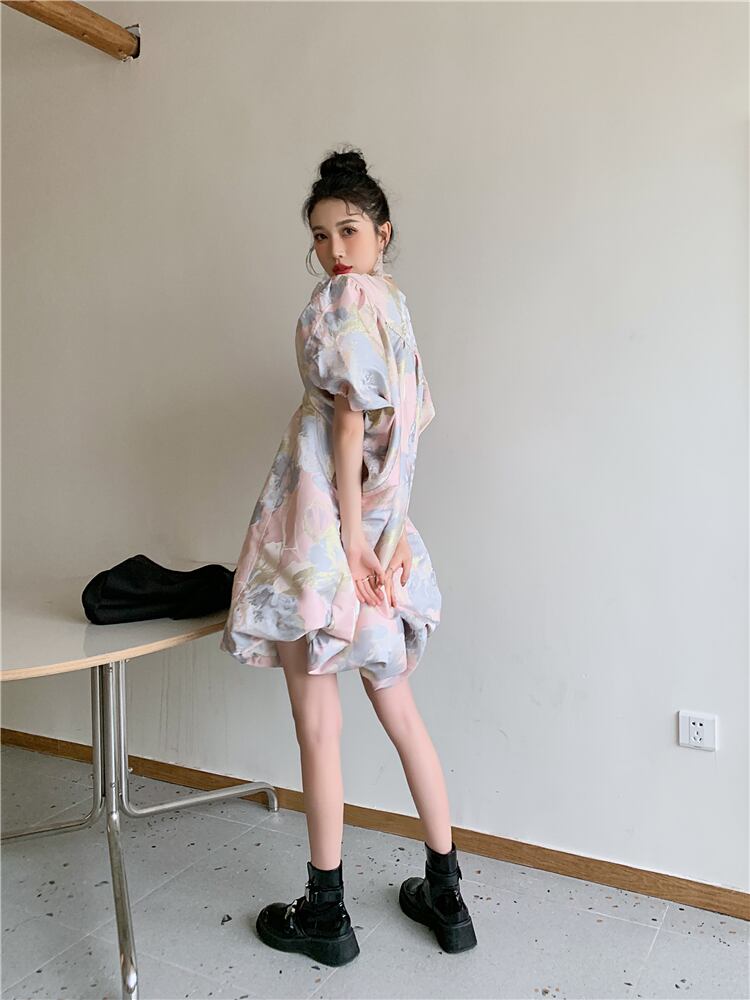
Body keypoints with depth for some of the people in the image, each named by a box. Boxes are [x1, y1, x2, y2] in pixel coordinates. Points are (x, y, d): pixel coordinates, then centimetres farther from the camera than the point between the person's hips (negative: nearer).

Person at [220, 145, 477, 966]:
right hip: (382, 525, 8)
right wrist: (380, 528, 9)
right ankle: (445, 896, 27)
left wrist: (351, 529, -17)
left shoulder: (345, 297, -8)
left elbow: (349, 413, -16)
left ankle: (325, 914, 18)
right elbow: (411, 417, 14)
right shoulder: (393, 302, 17)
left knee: (318, 723, 3)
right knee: (397, 708, 15)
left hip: (326, 519, -8)